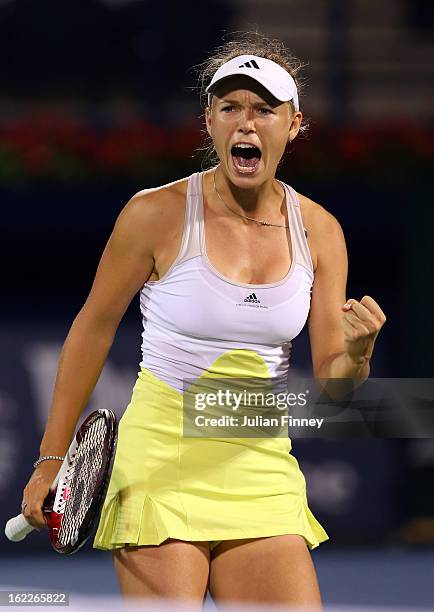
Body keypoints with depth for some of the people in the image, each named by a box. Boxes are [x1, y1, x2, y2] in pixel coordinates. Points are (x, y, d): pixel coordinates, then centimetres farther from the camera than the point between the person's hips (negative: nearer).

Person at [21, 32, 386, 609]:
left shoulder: (319, 231, 2)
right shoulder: (158, 214, -9)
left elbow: (330, 383, 4)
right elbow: (93, 329, 2)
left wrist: (356, 353, -20)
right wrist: (52, 460, 2)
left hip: (263, 465, 4)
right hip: (162, 456, -4)